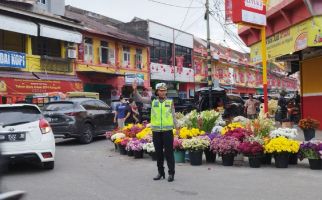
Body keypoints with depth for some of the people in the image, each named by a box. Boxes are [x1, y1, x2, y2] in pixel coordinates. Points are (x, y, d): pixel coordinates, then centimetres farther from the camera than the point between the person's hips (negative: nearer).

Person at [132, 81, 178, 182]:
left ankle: (171, 173, 6)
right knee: (158, 153, 10)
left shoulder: (170, 102, 5)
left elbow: (173, 115, 8)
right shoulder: (152, 101, 7)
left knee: (169, 153, -1)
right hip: (156, 131, 2)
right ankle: (160, 172, 22)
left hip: (167, 130, -2)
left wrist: (176, 127, 2)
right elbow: (140, 99, 3)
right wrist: (135, 90, -13)